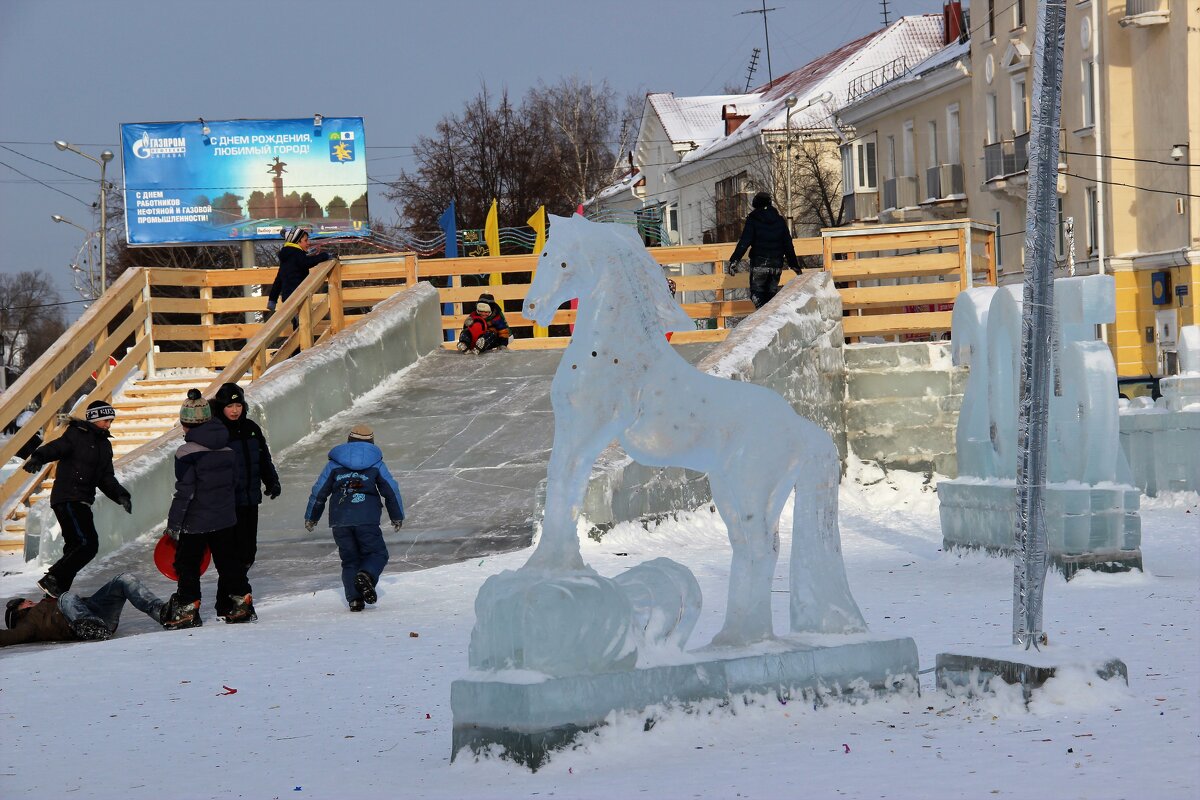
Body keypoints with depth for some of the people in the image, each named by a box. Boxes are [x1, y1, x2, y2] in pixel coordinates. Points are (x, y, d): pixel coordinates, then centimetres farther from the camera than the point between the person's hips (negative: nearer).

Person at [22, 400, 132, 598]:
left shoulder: (104, 445, 19)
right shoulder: (77, 435, -6)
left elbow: (106, 478, 19)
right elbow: (56, 447, -23)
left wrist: (120, 495, 2)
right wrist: (38, 458, -43)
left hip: (82, 502, 9)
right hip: (68, 498, -9)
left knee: (76, 547, 10)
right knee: (88, 543, -18)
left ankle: (54, 594, 16)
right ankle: (51, 580, -14)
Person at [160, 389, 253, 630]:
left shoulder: (187, 453, -17)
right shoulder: (227, 449, 3)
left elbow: (185, 492, -18)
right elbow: (236, 482, 12)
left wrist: (173, 524, -10)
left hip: (195, 522, -6)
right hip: (227, 520, 6)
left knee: (187, 565, 7)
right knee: (229, 562, 16)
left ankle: (188, 610, 8)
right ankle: (241, 603, 20)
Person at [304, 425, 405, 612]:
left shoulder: (334, 464, 11)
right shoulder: (376, 463, 8)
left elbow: (319, 491, 12)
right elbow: (391, 490, 11)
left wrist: (311, 517, 24)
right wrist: (397, 516, 24)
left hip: (340, 522, 2)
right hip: (367, 520, -2)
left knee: (350, 560, 12)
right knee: (377, 554, 8)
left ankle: (354, 598, -3)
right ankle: (366, 576, -23)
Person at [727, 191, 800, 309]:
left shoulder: (752, 220, -2)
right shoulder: (780, 221, 10)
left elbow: (744, 242, -12)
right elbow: (788, 246, 12)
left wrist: (734, 260, -14)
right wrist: (794, 265, 19)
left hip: (759, 264, -4)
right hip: (776, 265, 4)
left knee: (757, 295, -2)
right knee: (772, 294, 15)